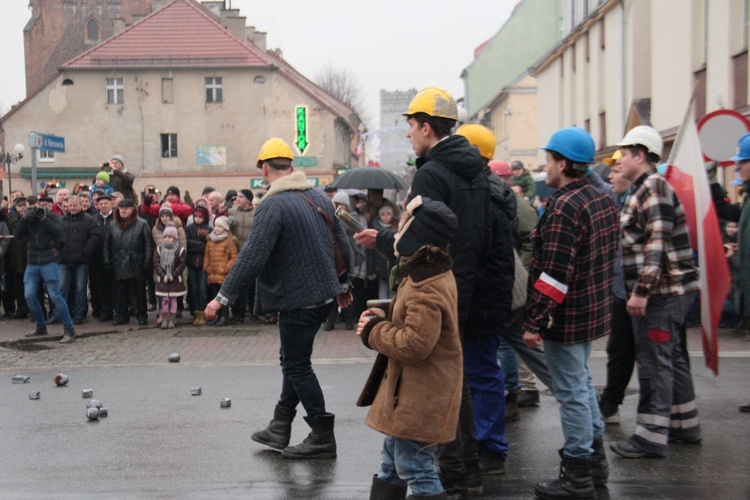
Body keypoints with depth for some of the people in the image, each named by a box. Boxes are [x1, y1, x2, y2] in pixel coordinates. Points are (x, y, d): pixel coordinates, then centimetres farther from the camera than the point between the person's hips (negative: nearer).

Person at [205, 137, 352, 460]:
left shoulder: (272, 206, -16)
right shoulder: (319, 197, 9)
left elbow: (252, 257, -23)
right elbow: (341, 244, 16)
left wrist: (223, 298, -18)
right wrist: (343, 285, 28)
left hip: (297, 299, -9)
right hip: (324, 294, 9)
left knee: (297, 366, 2)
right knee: (293, 360, 18)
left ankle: (322, 438, 7)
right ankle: (280, 429, 25)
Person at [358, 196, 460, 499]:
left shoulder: (426, 289, -25)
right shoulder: (427, 274, 10)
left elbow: (414, 344, -30)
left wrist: (374, 332, -15)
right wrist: (380, 320, 2)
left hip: (420, 397, -11)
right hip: (409, 391, 11)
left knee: (415, 470, 0)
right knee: (390, 467, 19)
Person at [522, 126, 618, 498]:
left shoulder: (563, 206, -21)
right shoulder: (602, 199, 8)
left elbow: (553, 273, -25)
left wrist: (534, 322, -20)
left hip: (567, 315, -9)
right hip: (594, 309, 9)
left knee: (571, 391, 0)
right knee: (581, 382, 22)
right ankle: (595, 459, 33)